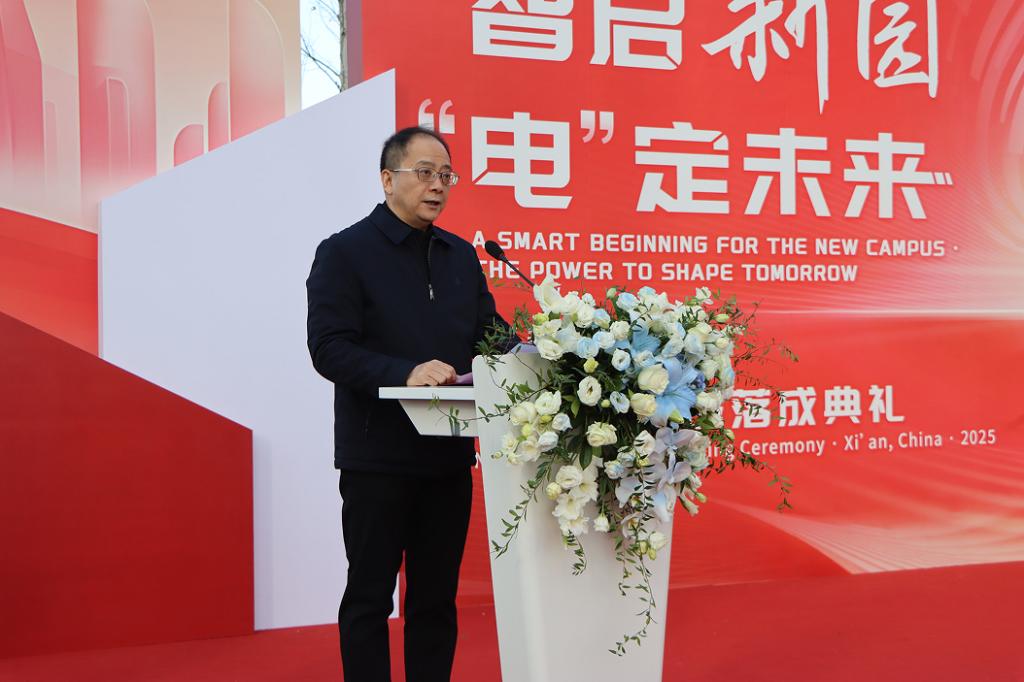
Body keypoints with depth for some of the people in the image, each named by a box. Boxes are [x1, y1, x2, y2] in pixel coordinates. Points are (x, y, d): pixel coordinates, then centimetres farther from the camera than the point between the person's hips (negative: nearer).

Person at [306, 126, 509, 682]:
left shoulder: (461, 255, 13)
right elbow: (328, 348, -15)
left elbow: (488, 333, 14)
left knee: (437, 596, 14)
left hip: (449, 454, 6)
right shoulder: (344, 252, -5)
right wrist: (406, 372, -27)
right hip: (377, 456, -5)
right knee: (369, 597, 6)